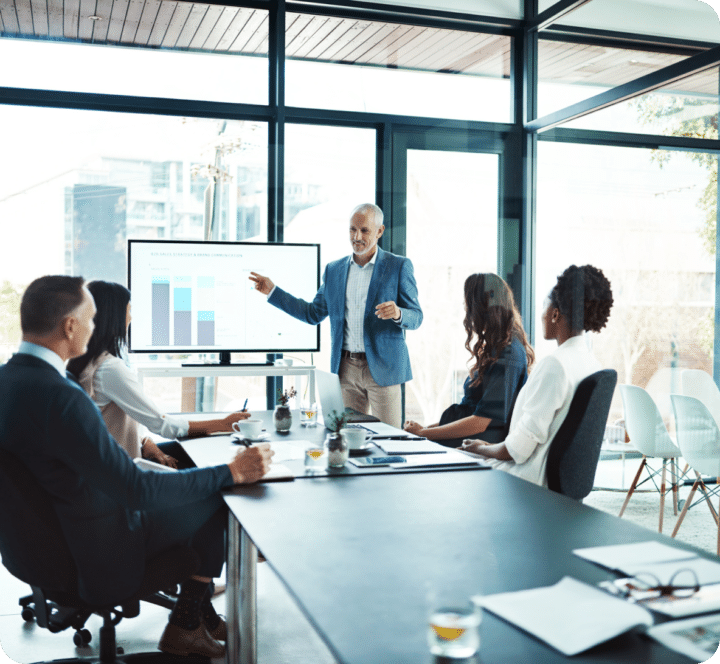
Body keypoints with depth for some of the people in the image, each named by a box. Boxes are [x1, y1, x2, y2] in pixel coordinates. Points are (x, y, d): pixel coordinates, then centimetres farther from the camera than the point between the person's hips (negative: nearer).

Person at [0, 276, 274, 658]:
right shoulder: (60, 397, -33)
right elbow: (136, 490, -30)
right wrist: (232, 472, -23)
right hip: (98, 558, -9)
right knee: (218, 505, 3)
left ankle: (200, 610, 31)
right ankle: (184, 626, 19)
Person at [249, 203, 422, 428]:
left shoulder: (399, 266, -1)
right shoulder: (334, 270, 11)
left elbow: (416, 318, -2)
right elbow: (314, 314, 16)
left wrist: (397, 313, -25)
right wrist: (272, 291, 11)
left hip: (383, 368, -4)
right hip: (346, 369, 4)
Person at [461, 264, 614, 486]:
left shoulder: (553, 365, -22)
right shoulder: (592, 364, 6)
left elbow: (522, 445, -20)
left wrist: (482, 450, -1)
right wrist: (492, 447, 15)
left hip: (538, 478, -9)